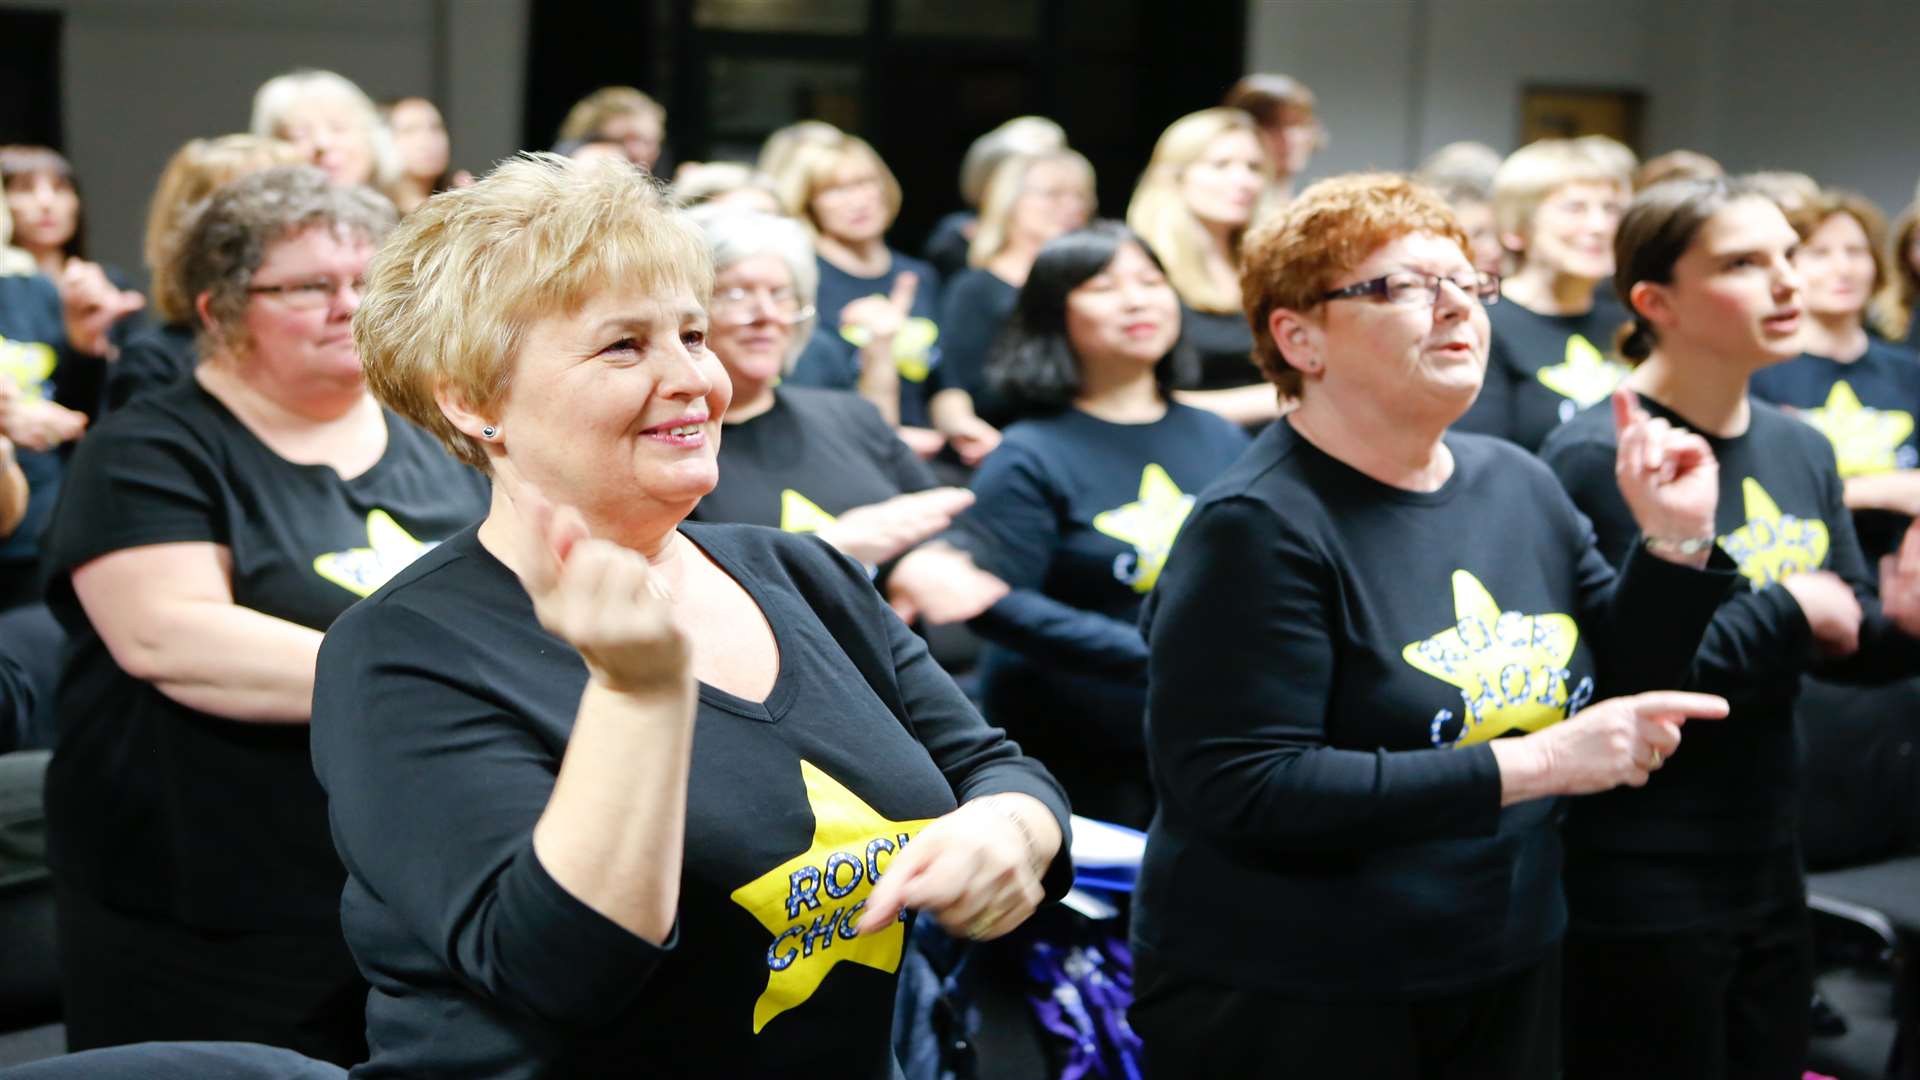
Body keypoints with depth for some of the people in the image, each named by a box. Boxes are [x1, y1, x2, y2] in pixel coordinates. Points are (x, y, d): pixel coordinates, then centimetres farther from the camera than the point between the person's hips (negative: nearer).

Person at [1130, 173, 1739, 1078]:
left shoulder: (1520, 484, 3)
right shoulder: (1260, 527, -17)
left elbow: (1621, 689, 12)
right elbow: (1244, 790, -25)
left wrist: (1675, 541, -5)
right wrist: (1532, 765, -24)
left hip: (1511, 979, 7)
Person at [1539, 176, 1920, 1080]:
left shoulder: (1801, 451, 6)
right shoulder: (1595, 460, -17)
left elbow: (1845, 642, 13)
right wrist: (1785, 610, -17)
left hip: (1769, 868, 8)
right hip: (1638, 893, -7)